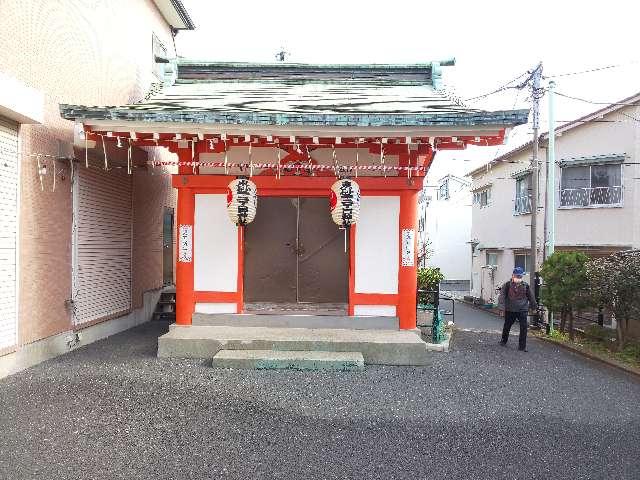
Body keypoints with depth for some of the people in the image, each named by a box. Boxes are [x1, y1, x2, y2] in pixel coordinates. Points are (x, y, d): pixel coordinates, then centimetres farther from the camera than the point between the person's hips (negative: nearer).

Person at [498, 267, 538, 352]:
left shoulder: (526, 285, 5)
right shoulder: (508, 285, -2)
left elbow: (531, 296, 14)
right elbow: (502, 293, -11)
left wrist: (534, 306, 17)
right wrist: (502, 302, -26)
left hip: (522, 310, 1)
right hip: (510, 309, 0)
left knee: (524, 328, -9)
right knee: (507, 326, 14)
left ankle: (522, 346, 1)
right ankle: (503, 340, 37)